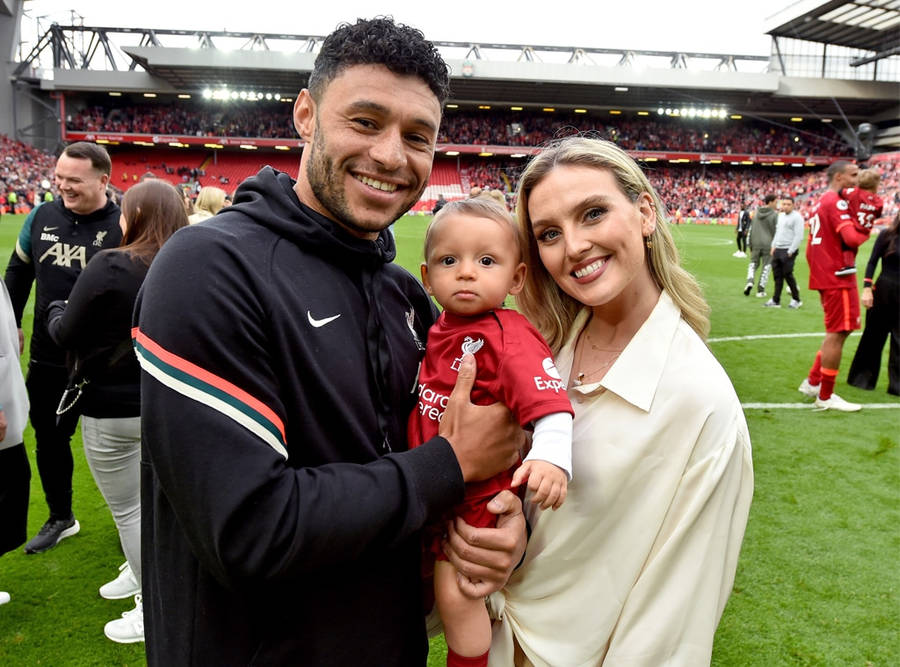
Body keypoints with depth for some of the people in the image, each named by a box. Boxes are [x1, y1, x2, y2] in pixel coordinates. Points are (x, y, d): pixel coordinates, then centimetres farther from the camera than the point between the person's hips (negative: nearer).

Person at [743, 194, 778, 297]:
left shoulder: (756, 213, 6)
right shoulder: (774, 214, -8)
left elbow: (751, 229, 8)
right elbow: (776, 231, -8)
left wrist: (750, 246, 14)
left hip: (756, 243, 4)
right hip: (768, 244, -3)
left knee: (753, 263, 18)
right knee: (766, 266, 6)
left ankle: (750, 281, -6)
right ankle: (760, 290, 8)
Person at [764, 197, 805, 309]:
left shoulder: (797, 217, -9)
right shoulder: (780, 216, 16)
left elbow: (799, 237, -15)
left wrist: (790, 251, -16)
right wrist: (773, 246, 15)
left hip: (788, 250, -7)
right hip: (777, 249, 7)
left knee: (788, 275, -5)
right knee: (777, 275, 7)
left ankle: (796, 300, 10)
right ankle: (776, 300, 12)